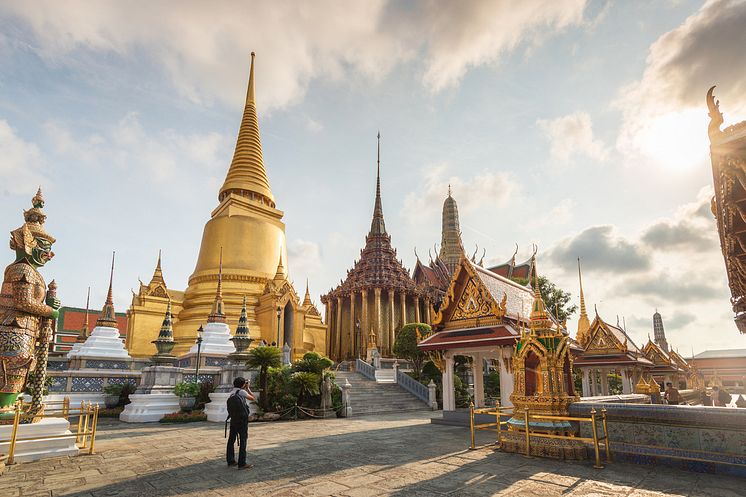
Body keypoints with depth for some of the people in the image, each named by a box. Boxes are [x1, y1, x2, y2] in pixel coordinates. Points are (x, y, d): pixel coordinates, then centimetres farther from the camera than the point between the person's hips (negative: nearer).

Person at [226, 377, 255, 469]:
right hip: (242, 420, -7)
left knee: (231, 440, 15)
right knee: (243, 440, -3)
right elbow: (252, 398, 3)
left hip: (233, 419, 7)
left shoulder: (232, 391, 8)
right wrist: (248, 388, 10)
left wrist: (245, 388, 22)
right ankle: (242, 463, -4)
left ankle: (230, 461, 24)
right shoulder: (242, 392, -10)